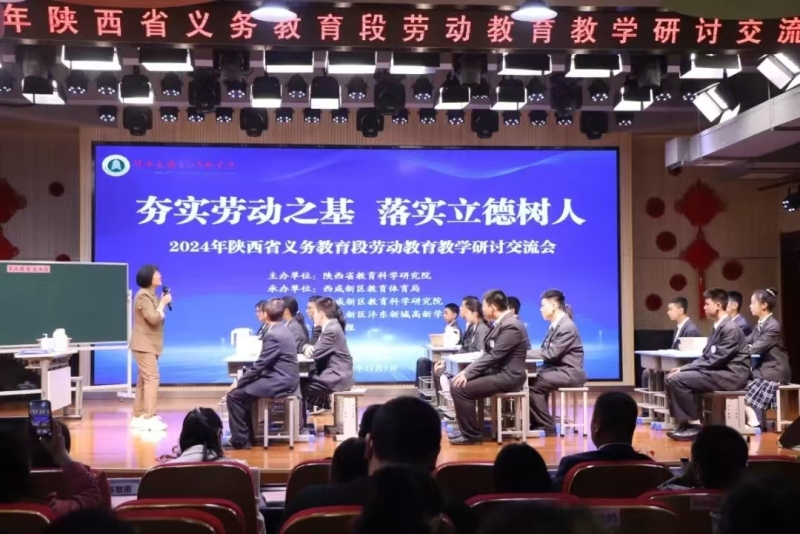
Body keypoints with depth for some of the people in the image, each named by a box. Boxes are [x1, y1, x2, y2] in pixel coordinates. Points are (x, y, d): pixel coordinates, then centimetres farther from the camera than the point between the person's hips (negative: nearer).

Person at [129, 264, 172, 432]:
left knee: (144, 380, 11)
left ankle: (138, 416, 15)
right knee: (152, 379, -15)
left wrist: (163, 303, 5)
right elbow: (153, 318, -23)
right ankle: (149, 418, -18)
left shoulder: (151, 294, 16)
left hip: (149, 344, 10)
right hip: (144, 344, -10)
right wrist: (163, 303, -13)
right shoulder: (143, 295, -14)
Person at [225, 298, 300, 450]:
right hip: (284, 380, 10)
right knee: (243, 391, 20)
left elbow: (260, 364, -18)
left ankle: (240, 439, 0)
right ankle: (248, 435, 22)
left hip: (279, 383, -10)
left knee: (234, 395, -7)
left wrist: (238, 383, -8)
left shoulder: (273, 335, -19)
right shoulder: (282, 330, 11)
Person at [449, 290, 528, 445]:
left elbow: (494, 356, -23)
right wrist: (467, 371, 2)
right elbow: (489, 353, 14)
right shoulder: (502, 323, 12)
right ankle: (467, 430, 13)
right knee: (456, 383, 5)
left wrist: (468, 374, -20)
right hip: (498, 371, 10)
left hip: (508, 376, -10)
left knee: (460, 388, -18)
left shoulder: (511, 326, -19)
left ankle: (471, 435, -6)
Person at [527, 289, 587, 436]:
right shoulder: (555, 325, 12)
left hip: (569, 373, -9)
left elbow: (551, 354, -22)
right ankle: (537, 423, 3)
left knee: (534, 384, -20)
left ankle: (547, 426, -9)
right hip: (558, 369, 9)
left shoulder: (567, 327, -17)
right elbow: (546, 351, 11)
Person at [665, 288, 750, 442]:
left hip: (731, 375, -9)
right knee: (670, 378, -1)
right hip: (718, 371, 9)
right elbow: (707, 357, 15)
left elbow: (716, 360, -20)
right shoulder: (718, 327, 14)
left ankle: (695, 424, -12)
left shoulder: (730, 328, -16)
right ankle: (684, 422, 0)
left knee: (678, 380, -22)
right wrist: (684, 368, 0)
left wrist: (684, 369, -18)